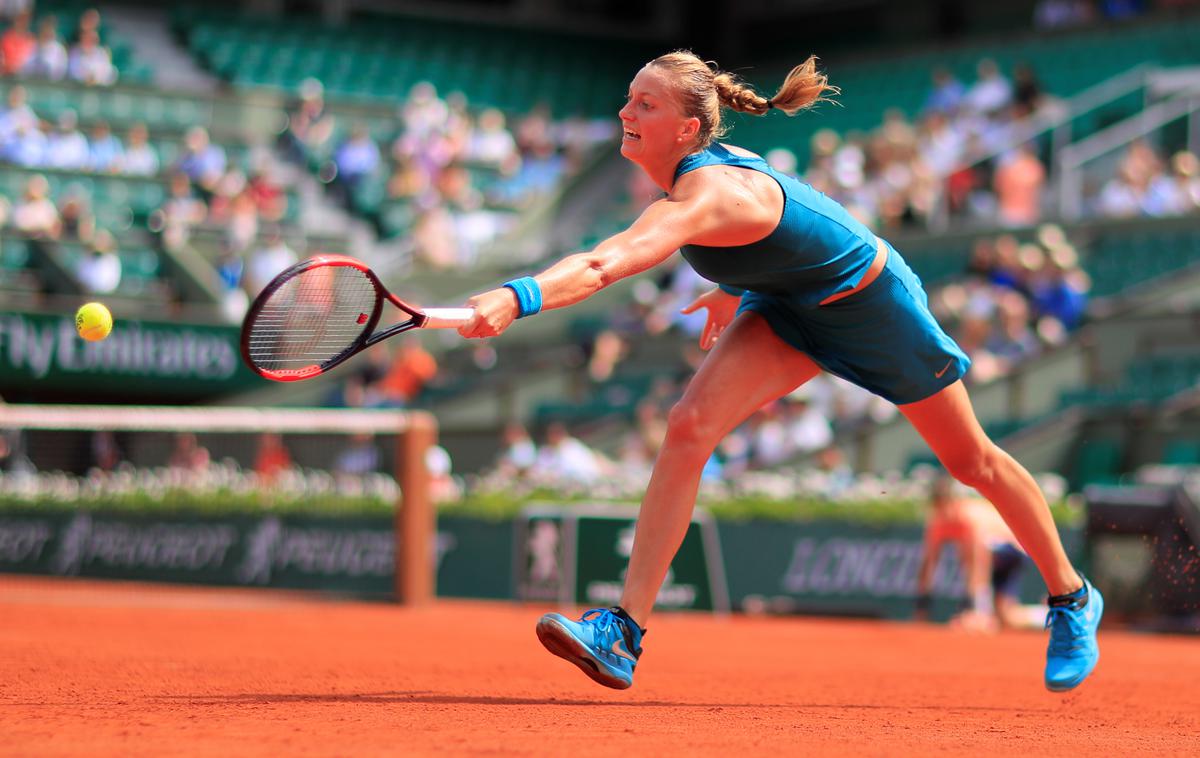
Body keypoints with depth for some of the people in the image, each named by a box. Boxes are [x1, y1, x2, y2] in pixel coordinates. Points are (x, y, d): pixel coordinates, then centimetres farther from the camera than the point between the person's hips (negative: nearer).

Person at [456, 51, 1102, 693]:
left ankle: (1072, 598, 35)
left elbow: (608, 264, -57)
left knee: (969, 460, 11)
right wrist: (734, 287, 16)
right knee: (690, 427, -16)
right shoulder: (703, 161, -13)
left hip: (872, 300, -7)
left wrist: (516, 298, -69)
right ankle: (624, 633, -20)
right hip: (787, 305, 7)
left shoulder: (707, 196, -39)